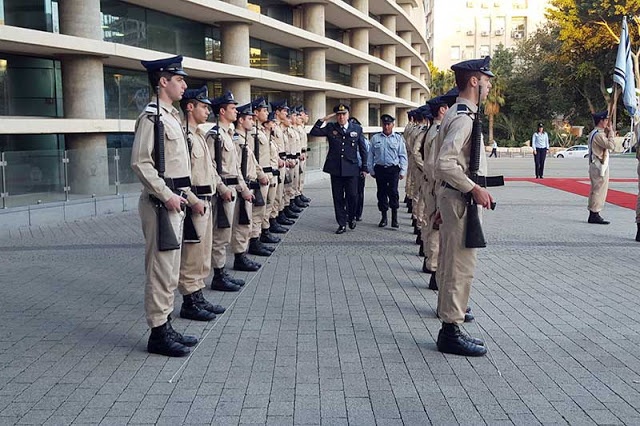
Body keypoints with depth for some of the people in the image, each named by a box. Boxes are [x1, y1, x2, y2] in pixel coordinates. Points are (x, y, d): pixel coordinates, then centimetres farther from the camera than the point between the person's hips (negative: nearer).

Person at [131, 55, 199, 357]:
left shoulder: (170, 117, 18)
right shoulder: (151, 117, -11)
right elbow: (140, 163, -18)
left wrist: (191, 198, 19)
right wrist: (166, 196, -21)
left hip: (174, 202, 10)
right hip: (160, 204, -10)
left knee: (170, 271, 14)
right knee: (160, 270, -4)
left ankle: (165, 327, 23)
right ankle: (158, 333, 5)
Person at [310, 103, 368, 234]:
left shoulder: (357, 129, 7)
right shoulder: (330, 128, 6)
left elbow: (363, 149, 10)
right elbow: (313, 132, -5)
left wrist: (364, 167, 8)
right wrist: (324, 120, -9)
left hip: (351, 169, -1)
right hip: (335, 169, 1)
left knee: (352, 196, -1)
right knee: (338, 198, 5)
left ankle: (351, 217, 27)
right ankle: (342, 224, 14)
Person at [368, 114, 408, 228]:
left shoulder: (398, 138, 7)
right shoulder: (375, 138, 9)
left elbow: (403, 156, 6)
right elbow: (371, 155, 10)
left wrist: (402, 171, 0)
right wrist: (371, 170, 7)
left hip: (393, 169, -2)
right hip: (380, 169, 2)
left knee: (393, 192, -9)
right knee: (381, 193, 5)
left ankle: (394, 218, -2)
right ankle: (384, 217, 16)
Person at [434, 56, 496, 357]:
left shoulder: (456, 114, 16)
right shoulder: (464, 117, -16)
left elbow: (442, 162, 20)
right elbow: (444, 164, -27)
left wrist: (443, 204, 23)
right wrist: (475, 189, -21)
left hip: (453, 197, 11)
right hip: (461, 200, -11)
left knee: (451, 265, 15)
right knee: (461, 267, -4)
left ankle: (450, 328, 25)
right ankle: (452, 332, 4)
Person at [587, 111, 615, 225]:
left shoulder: (593, 133, 14)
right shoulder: (599, 134, -17)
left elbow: (607, 144, 20)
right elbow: (611, 145, -24)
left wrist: (608, 132, 9)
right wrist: (610, 132, -14)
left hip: (594, 165, 11)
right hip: (600, 166, -11)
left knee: (595, 190, 14)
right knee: (599, 190, -7)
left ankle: (593, 215, 21)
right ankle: (595, 215, -5)